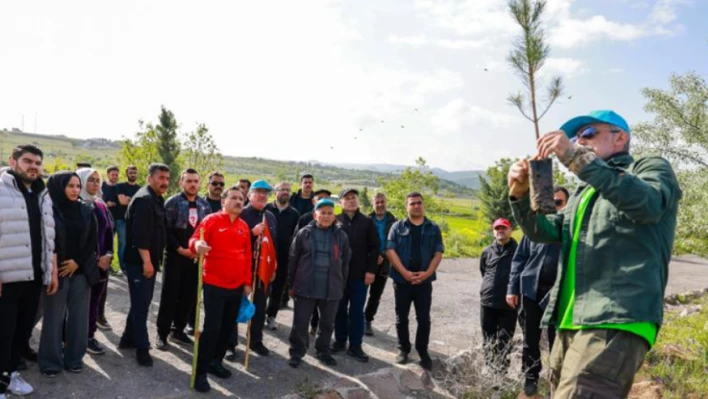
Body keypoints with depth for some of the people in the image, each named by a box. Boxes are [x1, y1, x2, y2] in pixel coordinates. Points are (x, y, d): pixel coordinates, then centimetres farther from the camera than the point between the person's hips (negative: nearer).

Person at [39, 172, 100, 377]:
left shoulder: (86, 210, 6)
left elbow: (93, 240, 5)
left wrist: (78, 261, -5)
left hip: (81, 270, 3)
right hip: (56, 271, -3)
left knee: (79, 316, 8)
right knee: (54, 318, 3)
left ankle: (74, 358, 21)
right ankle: (51, 361, 17)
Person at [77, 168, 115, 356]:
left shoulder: (102, 206, 13)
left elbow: (109, 231, 13)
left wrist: (108, 254, -2)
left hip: (102, 261, 6)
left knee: (97, 298, 9)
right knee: (86, 300, -1)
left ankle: (90, 335, 19)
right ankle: (87, 337, 8)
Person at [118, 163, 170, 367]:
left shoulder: (156, 199, 15)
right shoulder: (144, 199, -17)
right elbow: (140, 234, -25)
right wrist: (146, 261, -25)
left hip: (149, 260, 10)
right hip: (139, 261, -10)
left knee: (142, 302, 18)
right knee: (141, 304, -3)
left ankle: (128, 339, 31)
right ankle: (142, 348, 5)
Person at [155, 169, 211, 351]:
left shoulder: (205, 205, 8)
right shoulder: (172, 202, -5)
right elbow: (166, 230, -11)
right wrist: (180, 249, -15)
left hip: (196, 257, 4)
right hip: (175, 256, -4)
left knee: (189, 295, 9)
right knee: (169, 295, 0)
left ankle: (178, 329, 24)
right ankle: (162, 333, 11)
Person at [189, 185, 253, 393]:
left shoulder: (244, 226, 8)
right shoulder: (212, 220, -7)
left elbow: (247, 255, 12)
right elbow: (195, 239, -18)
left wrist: (247, 281, 11)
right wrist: (197, 245, -42)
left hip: (237, 286, 6)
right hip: (215, 285, -6)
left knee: (228, 326, 14)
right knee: (212, 327, -6)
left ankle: (216, 362, 31)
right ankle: (200, 371, 6)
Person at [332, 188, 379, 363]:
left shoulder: (367, 222, 2)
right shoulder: (335, 221, 2)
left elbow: (374, 247, 0)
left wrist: (371, 270, -7)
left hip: (360, 274, 0)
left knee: (357, 310, 5)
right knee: (340, 309, 11)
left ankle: (355, 346, 13)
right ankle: (340, 341, 25)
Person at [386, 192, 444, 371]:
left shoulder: (433, 228, 7)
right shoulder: (398, 227, 3)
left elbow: (438, 253, 2)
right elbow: (390, 251, -5)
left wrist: (427, 273, -12)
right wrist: (405, 273, -14)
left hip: (424, 281, 0)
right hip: (402, 280, 0)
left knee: (424, 318, 4)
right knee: (401, 318, 9)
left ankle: (423, 351, 19)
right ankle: (403, 349, 23)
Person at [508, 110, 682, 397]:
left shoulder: (652, 167, 7)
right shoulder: (584, 191, 27)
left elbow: (648, 204, -17)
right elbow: (544, 232, 18)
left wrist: (577, 158, -24)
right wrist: (520, 195, 0)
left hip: (614, 322, -8)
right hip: (571, 321, 8)